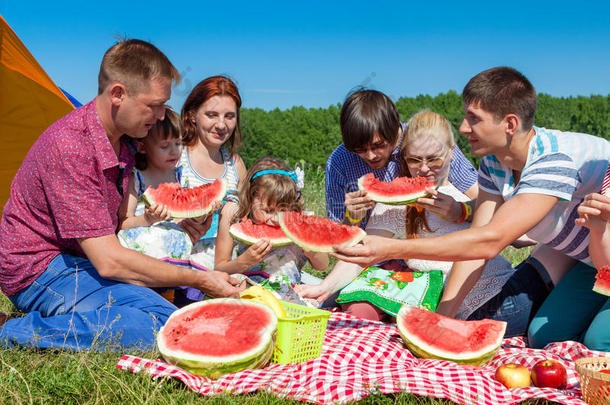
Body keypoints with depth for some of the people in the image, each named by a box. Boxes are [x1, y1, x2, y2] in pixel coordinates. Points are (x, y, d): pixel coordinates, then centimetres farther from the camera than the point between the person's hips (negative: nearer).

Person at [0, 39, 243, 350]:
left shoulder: (123, 140, 5)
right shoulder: (69, 146, -25)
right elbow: (108, 261, -27)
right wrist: (200, 280, -21)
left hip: (80, 259, 9)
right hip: (39, 272, -9)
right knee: (163, 324, -27)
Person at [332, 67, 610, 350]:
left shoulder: (555, 162, -38)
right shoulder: (493, 164, -12)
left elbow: (489, 242, -44)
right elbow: (479, 235, -15)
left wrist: (392, 249, -45)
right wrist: (440, 317, -21)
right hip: (580, 257, 6)